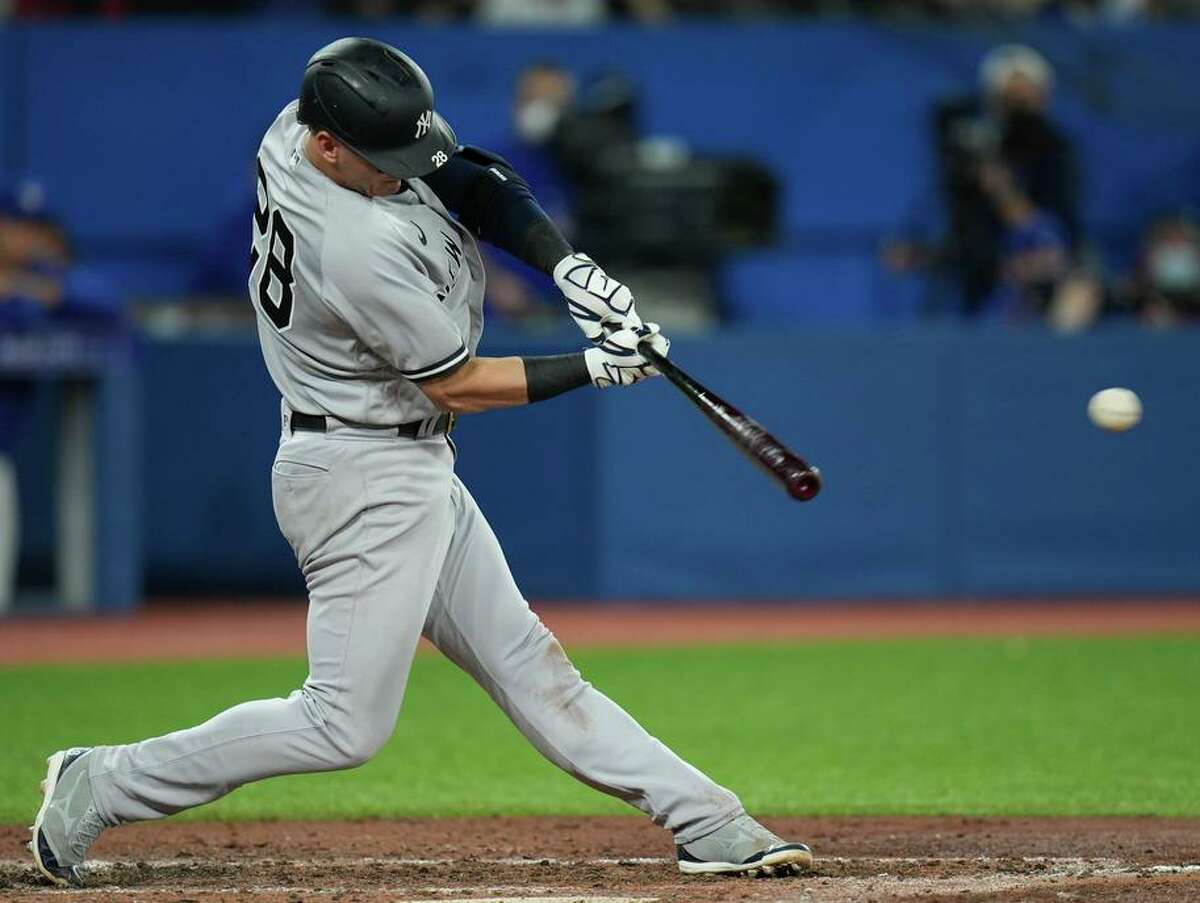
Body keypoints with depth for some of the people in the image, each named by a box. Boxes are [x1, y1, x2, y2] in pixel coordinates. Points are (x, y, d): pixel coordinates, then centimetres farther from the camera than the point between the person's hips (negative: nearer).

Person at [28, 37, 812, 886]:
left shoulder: (298, 127, -5)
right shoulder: (362, 249, -30)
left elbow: (472, 179, 2)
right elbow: (459, 384, -17)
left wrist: (567, 263, -12)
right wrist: (593, 368, -9)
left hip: (411, 465, 10)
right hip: (366, 479, -10)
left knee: (524, 661, 11)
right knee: (346, 724, -6)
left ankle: (702, 817, 14)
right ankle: (104, 785, 2)